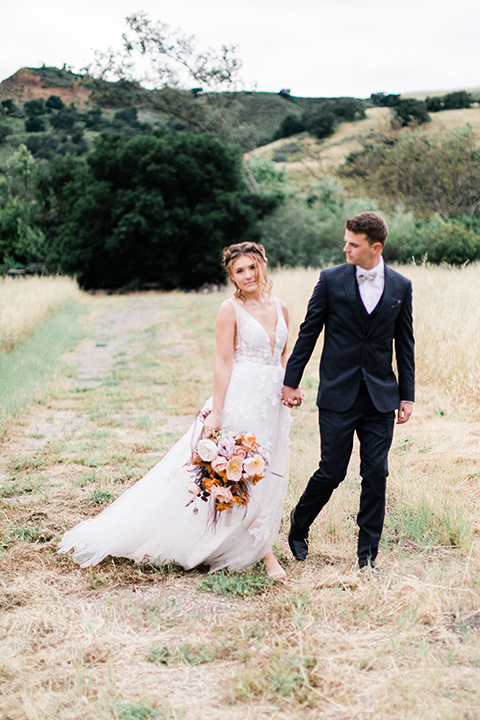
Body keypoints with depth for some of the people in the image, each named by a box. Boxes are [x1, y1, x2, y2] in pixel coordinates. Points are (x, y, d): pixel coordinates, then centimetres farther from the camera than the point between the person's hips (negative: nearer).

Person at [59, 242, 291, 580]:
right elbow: (224, 361, -9)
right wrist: (215, 412, -14)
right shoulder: (231, 309, -6)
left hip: (273, 400, 6)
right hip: (241, 397, -6)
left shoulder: (281, 308, 10)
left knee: (266, 475, 9)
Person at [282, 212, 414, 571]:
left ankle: (367, 556, 14)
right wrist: (292, 381, 3)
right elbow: (308, 332, 3)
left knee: (376, 475, 2)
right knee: (332, 471, 0)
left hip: (381, 396, 2)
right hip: (338, 394, -2)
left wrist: (407, 395, 7)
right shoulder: (331, 279, -2)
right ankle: (299, 524, 29)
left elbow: (405, 343, 9)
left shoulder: (401, 286, 4)